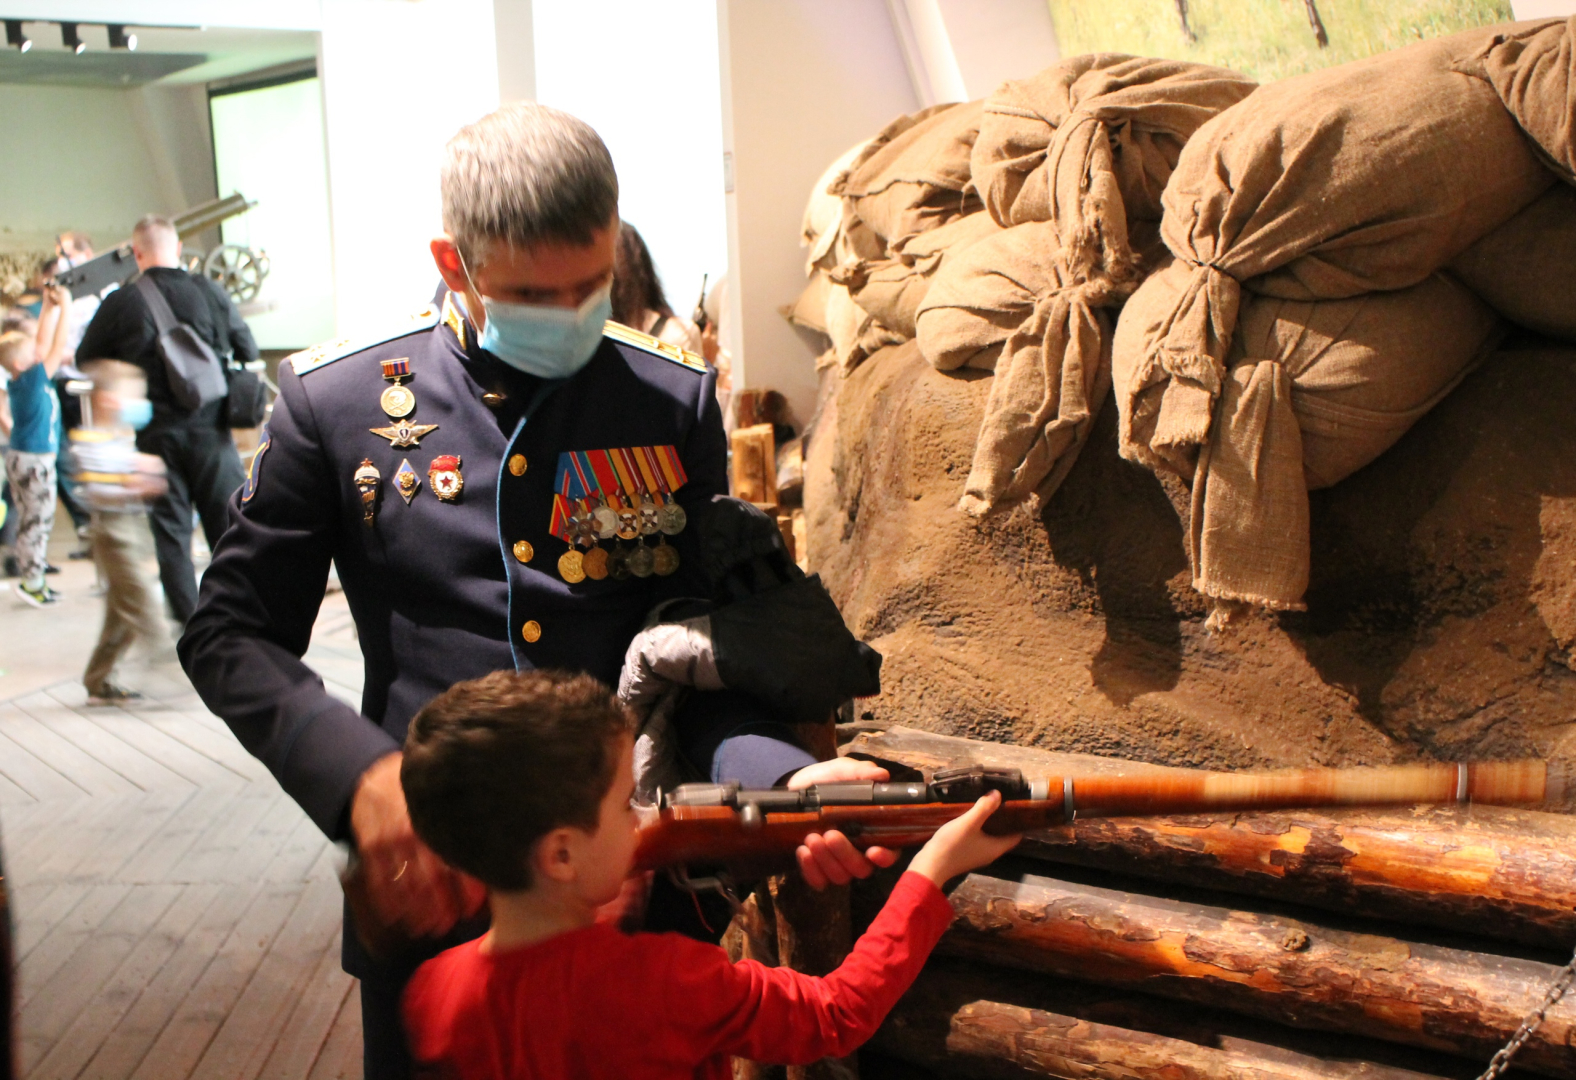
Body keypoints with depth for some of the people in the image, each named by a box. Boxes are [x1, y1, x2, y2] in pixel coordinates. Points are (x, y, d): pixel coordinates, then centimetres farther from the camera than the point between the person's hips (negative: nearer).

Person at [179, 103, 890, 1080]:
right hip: (429, 890, -1)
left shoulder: (676, 403, 0)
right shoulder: (335, 403, -4)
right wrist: (360, 773, -17)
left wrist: (788, 775, -19)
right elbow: (231, 636, 0)